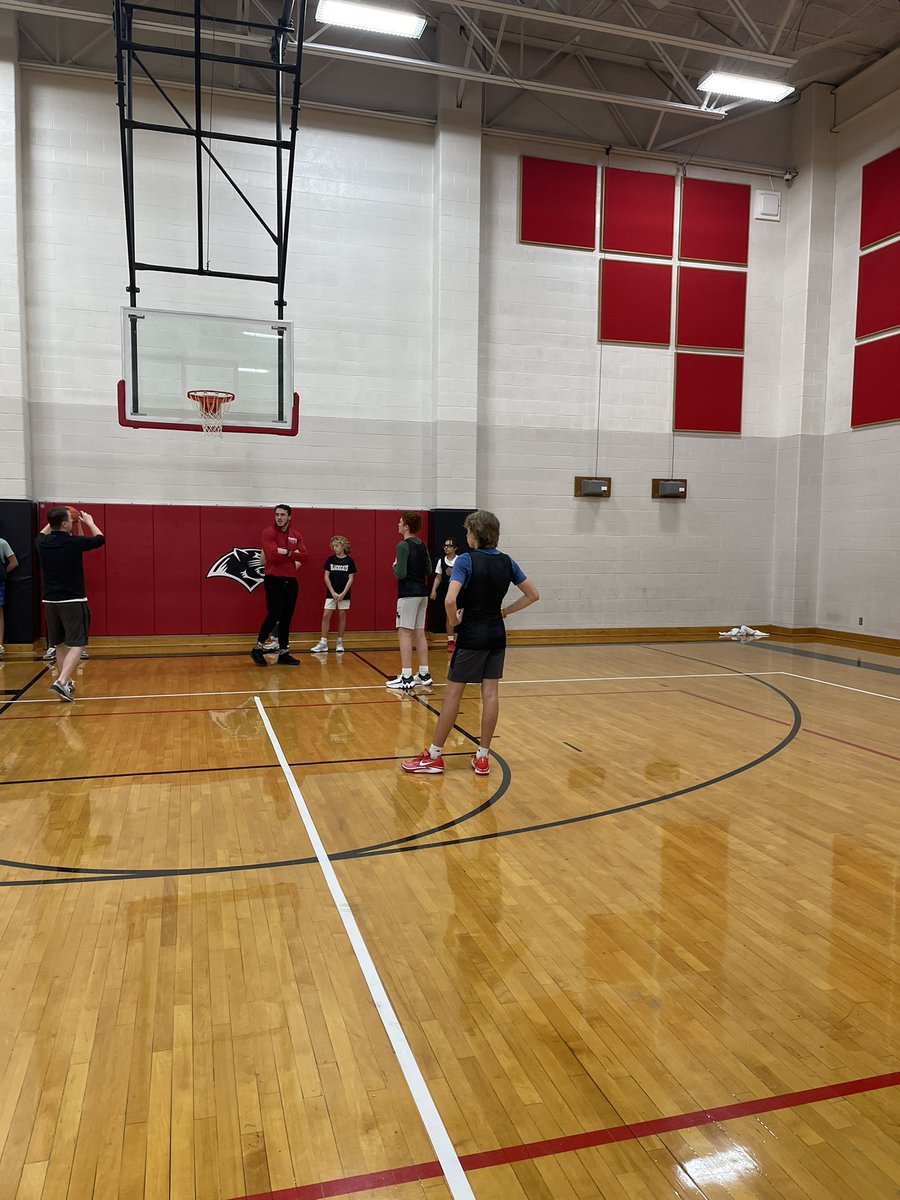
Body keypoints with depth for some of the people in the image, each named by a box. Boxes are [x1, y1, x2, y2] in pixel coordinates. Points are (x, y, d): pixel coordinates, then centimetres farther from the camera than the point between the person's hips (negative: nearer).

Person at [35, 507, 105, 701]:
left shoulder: (43, 544, 0)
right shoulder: (74, 543, -13)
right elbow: (100, 539, 7)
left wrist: (53, 522, 34)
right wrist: (89, 522, 21)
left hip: (50, 601, 6)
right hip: (73, 601, -6)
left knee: (60, 644, 17)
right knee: (76, 644, -7)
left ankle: (66, 682, 27)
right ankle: (61, 681, -22)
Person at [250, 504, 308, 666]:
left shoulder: (296, 535, 10)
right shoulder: (268, 532, -8)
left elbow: (305, 555, -2)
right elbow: (274, 556, -20)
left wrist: (287, 552, -15)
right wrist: (294, 556, -10)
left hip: (291, 580, 6)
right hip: (274, 579, -6)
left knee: (286, 618, 8)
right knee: (274, 615, -9)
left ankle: (284, 654, 14)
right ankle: (258, 648, 8)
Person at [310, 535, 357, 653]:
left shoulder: (349, 561, -3)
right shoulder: (330, 560, 1)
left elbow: (350, 579, -3)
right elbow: (326, 577, 0)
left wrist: (343, 593, -12)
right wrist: (333, 592, -8)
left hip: (344, 594, -1)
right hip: (331, 593, 1)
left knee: (342, 616, 5)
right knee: (326, 615, -4)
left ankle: (340, 642, 13)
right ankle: (323, 643, -2)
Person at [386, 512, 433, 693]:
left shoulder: (403, 545, -13)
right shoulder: (422, 545, 11)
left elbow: (401, 573, -18)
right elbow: (429, 570, 16)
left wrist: (395, 566, 0)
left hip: (408, 594, -8)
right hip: (422, 593, 8)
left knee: (404, 633, -6)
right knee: (419, 633, 12)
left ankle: (406, 678, -9)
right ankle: (424, 675, 15)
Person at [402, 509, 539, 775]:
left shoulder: (466, 560, -14)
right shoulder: (507, 562, 4)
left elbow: (450, 599, -26)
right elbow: (533, 595, 10)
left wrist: (454, 621, -9)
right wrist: (506, 611, 10)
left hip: (471, 636, -5)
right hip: (497, 636, 6)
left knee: (453, 694, 2)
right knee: (490, 693, 7)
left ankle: (434, 756, 11)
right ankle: (482, 758, 13)